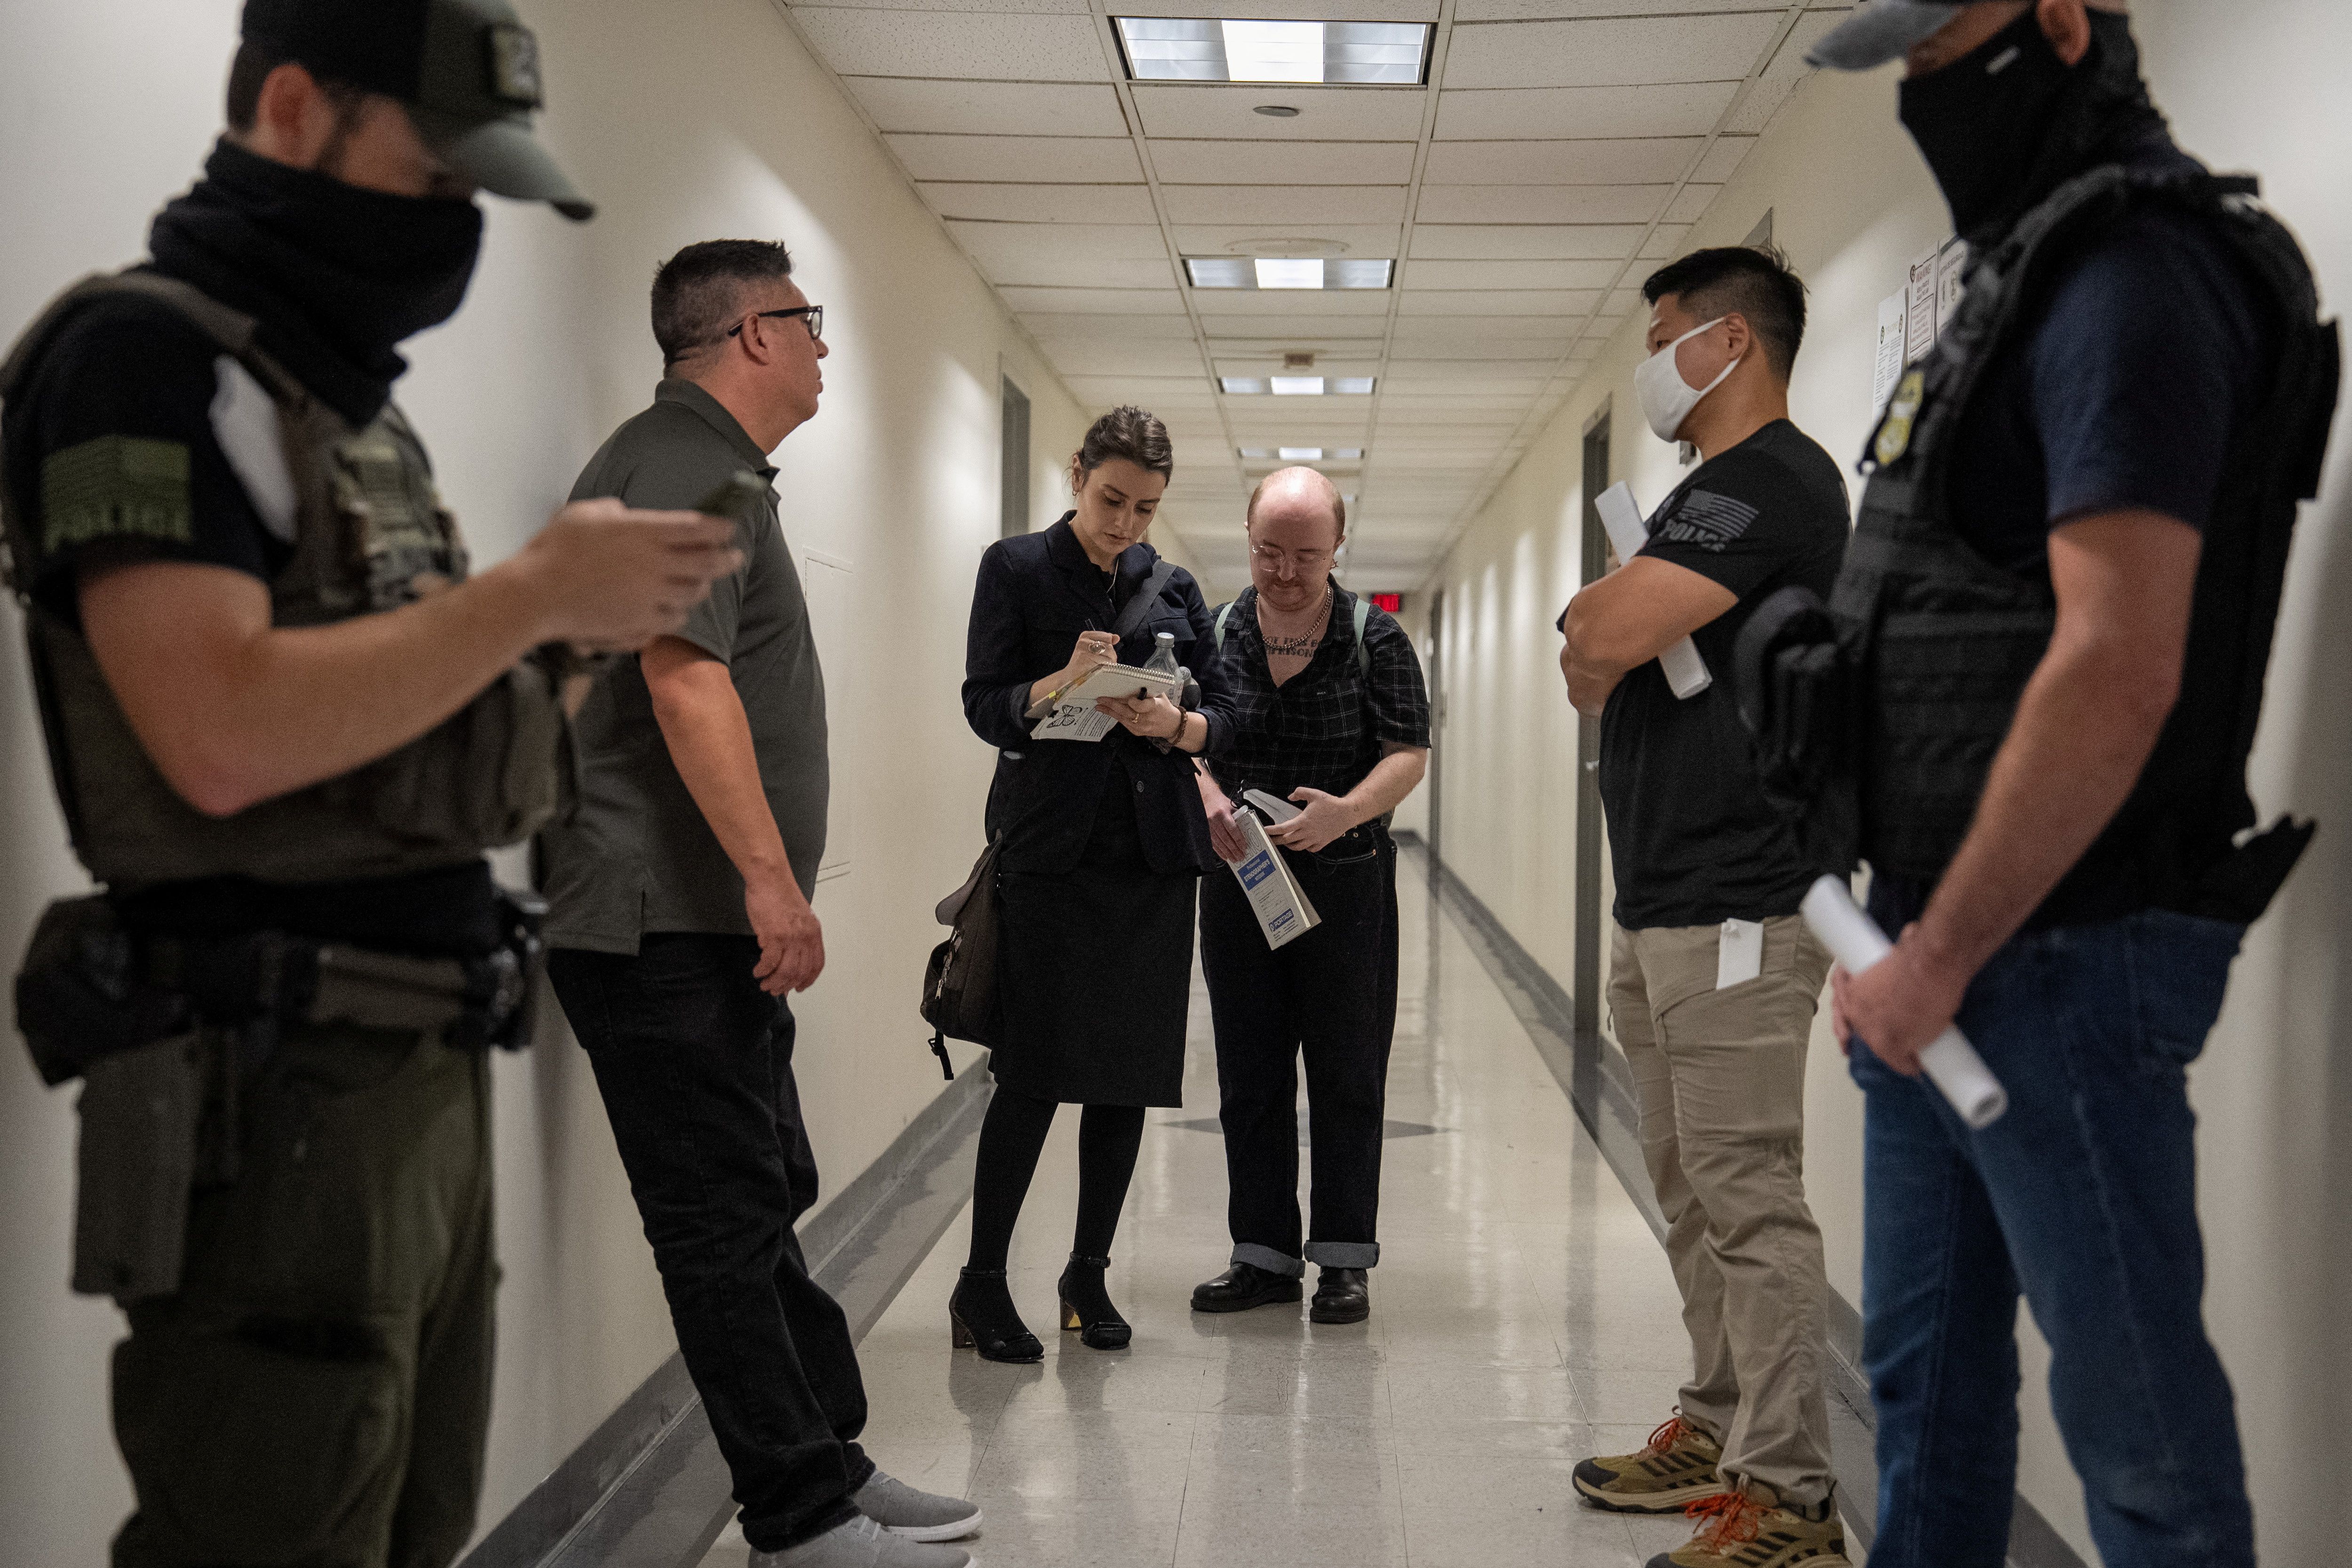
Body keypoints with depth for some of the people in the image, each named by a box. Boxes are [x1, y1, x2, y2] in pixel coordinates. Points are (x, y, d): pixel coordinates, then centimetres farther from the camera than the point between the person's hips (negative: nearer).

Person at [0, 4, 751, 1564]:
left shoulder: (356, 396, 17)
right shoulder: (148, 354, -10)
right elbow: (225, 738, -23)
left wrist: (579, 628, 3)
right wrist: (531, 589, -16)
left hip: (428, 1075, 9)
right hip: (275, 1100, -9)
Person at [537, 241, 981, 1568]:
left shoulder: (712, 467, 22)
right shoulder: (686, 465, -11)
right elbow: (683, 675, -23)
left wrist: (765, 886, 25)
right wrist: (770, 876, -25)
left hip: (709, 926, 11)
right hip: (665, 925, -11)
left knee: (766, 1206, 15)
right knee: (728, 1224, -4)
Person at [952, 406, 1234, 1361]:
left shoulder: (1173, 587, 14)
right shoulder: (1016, 569, 4)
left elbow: (1222, 717, 11)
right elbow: (984, 705, -3)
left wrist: (1173, 723, -11)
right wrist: (1061, 683, -22)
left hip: (1155, 851, 4)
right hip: (1051, 847, -4)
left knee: (1133, 1073, 5)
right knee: (1033, 1070, -9)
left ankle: (1089, 1273, 18)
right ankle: (982, 1282, 2)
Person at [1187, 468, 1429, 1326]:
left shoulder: (1376, 637, -2)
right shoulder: (1216, 633, 5)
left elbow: (1409, 754, -6)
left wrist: (1346, 813, -24)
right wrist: (1208, 798, -15)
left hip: (1345, 880, -3)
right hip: (1239, 878, 3)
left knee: (1346, 1076, 2)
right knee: (1248, 1077, 7)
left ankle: (1345, 1257, 11)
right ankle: (1264, 1253, 17)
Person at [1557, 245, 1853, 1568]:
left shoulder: (1772, 480, -13)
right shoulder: (1718, 493, 21)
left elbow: (1600, 636, -23)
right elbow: (1598, 673, 22)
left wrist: (1602, 610, -1)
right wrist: (1615, 625, 1)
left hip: (1736, 911, -11)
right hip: (1668, 907, 11)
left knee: (1749, 1200, -9)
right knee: (1697, 1193, 16)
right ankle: (1720, 1435, 26)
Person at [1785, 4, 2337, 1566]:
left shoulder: (2133, 279, -15)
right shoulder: (2026, 277, 16)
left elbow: (2117, 668, -23)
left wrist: (1944, 952, -17)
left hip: (2062, 958, -10)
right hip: (1943, 954, 10)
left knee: (2135, 1405, 3)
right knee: (1926, 1372, 16)